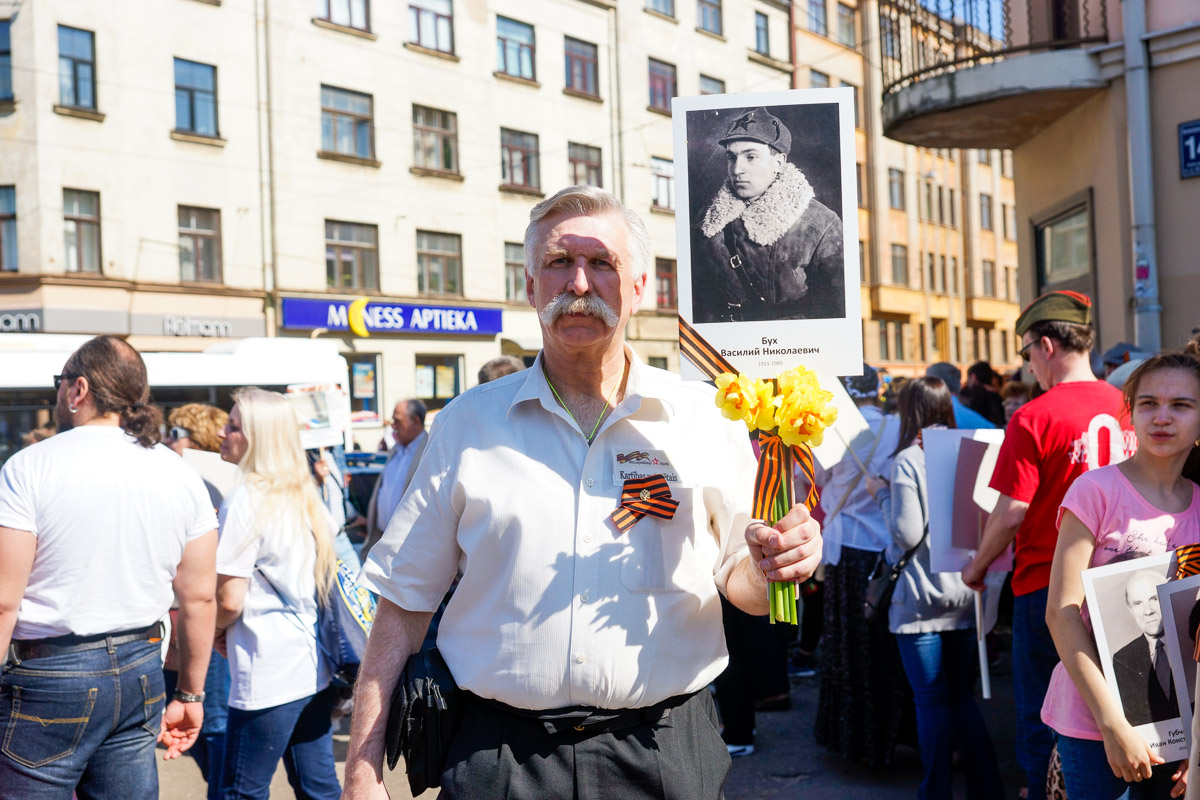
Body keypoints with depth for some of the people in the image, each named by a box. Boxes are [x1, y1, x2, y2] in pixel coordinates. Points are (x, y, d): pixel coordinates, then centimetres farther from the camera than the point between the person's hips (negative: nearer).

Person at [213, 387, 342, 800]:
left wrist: (214, 630, 6)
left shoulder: (246, 500, -13)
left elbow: (230, 599, -16)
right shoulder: (306, 497, 9)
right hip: (317, 669, 8)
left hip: (269, 679, -8)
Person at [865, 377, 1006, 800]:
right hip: (963, 594, 6)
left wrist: (883, 494, -4)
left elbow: (907, 534, -17)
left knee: (932, 701, 2)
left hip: (921, 598, -6)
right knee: (962, 696, 15)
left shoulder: (908, 460, -12)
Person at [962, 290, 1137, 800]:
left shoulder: (1034, 418, -17)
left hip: (1046, 584, -5)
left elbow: (1011, 513, -17)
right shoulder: (1123, 406, 0)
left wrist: (977, 567, -1)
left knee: (1040, 719, 10)